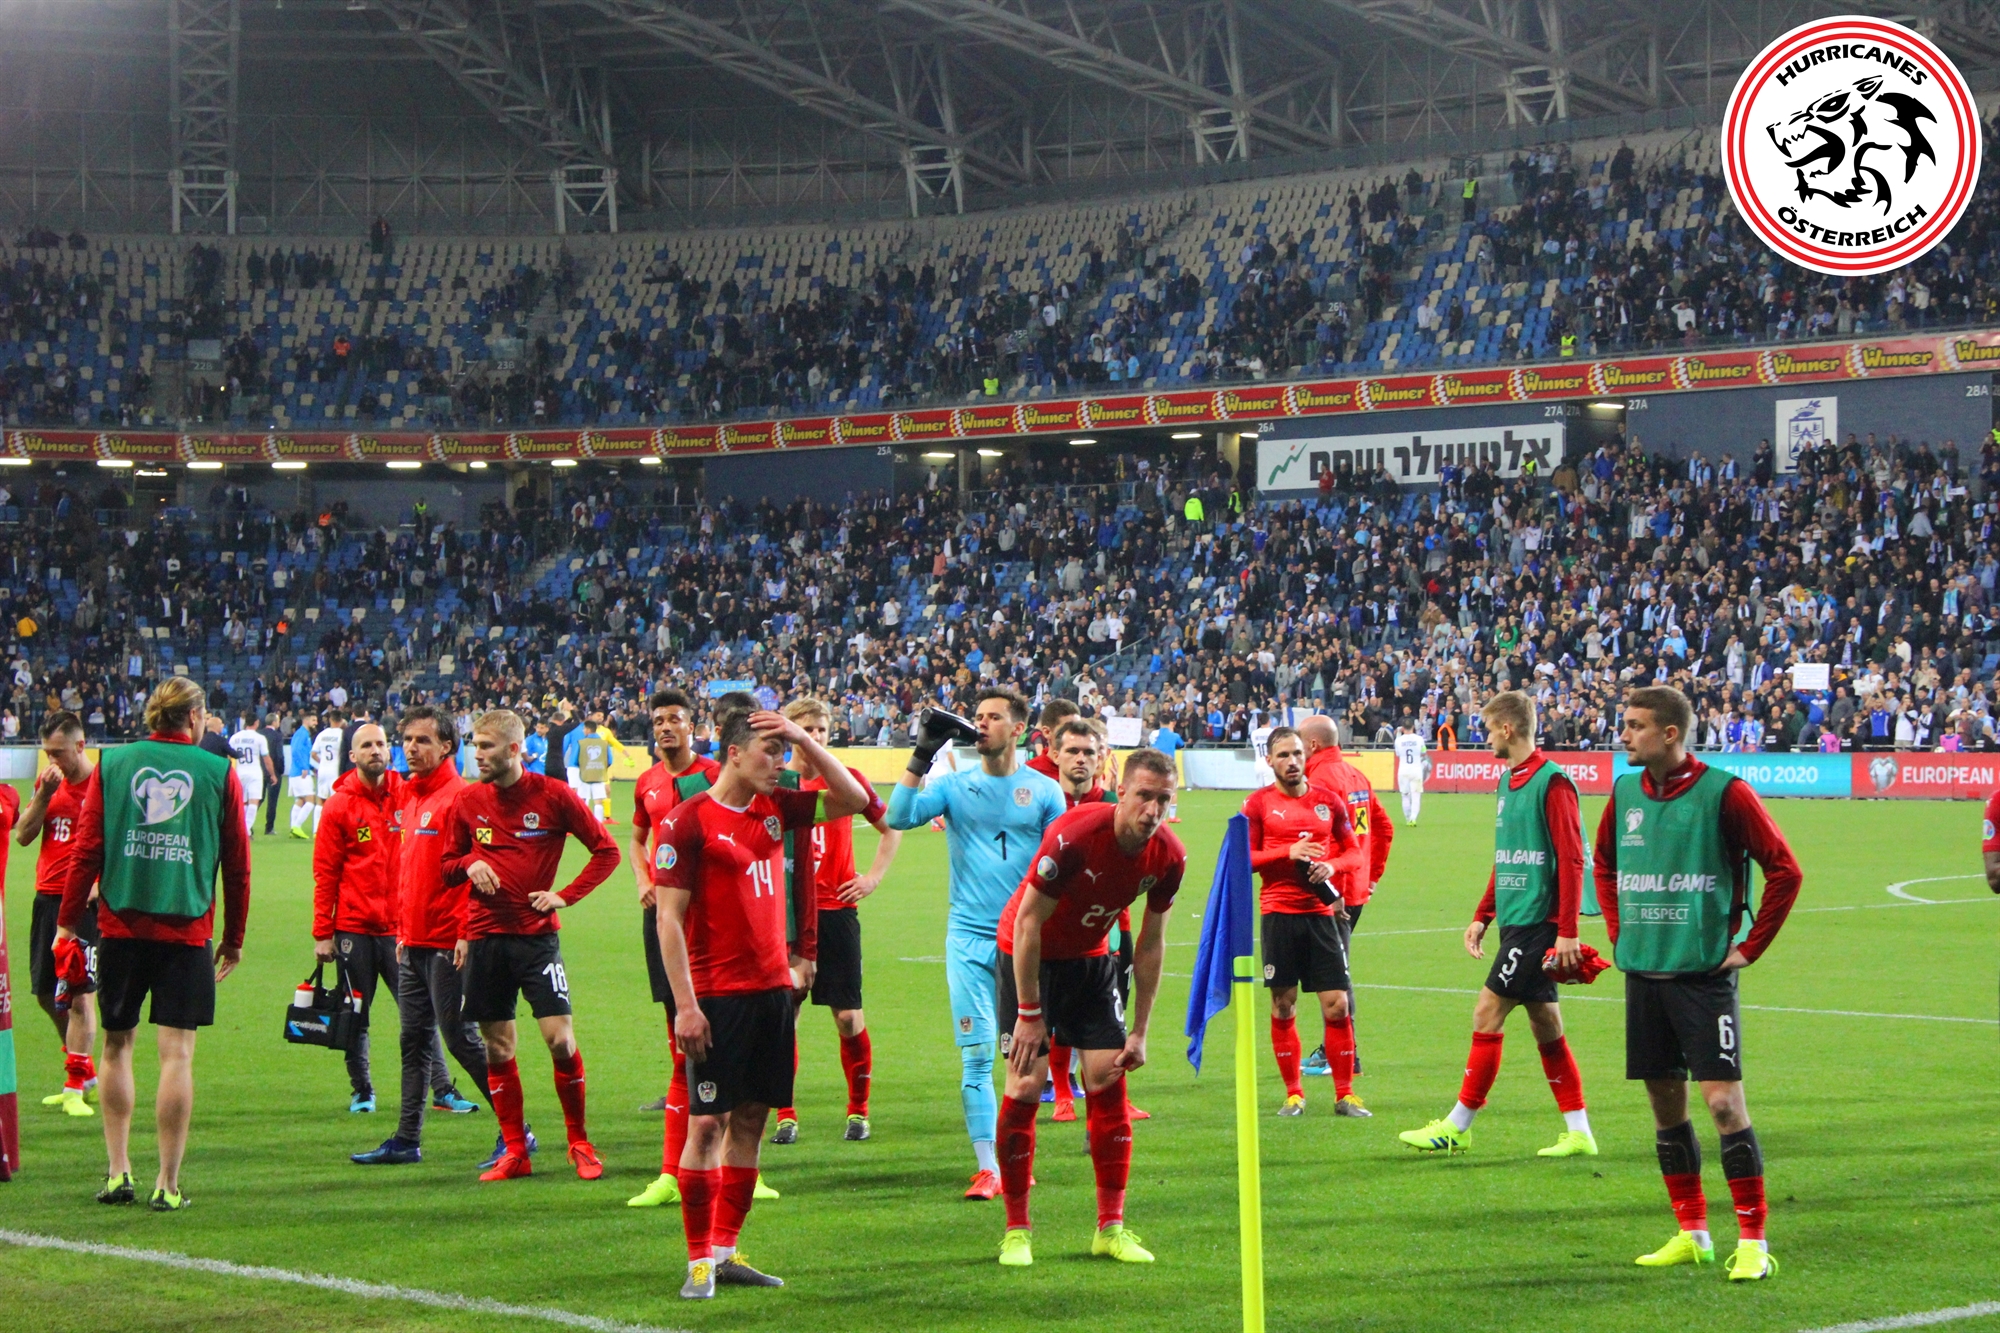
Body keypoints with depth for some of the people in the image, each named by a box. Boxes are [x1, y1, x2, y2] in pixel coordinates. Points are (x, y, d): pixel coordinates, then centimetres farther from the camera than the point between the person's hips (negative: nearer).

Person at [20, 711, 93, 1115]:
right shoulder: (49, 782, 11)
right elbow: (22, 836, 5)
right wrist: (43, 794, -7)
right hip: (47, 898, 7)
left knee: (78, 994, -9)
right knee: (46, 994, 12)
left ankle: (75, 1087, -3)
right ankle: (85, 1073, 27)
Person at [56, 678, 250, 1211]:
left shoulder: (111, 765, 4)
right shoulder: (219, 772, 2)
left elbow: (86, 850, 2)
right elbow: (237, 863, 5)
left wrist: (67, 922, 10)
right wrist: (233, 939, 15)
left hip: (121, 926, 2)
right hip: (186, 929, -2)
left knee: (117, 1046, 14)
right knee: (177, 1053, 0)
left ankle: (118, 1171, 13)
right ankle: (167, 1183, -1)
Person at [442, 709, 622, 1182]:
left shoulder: (553, 795, -3)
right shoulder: (467, 801, 6)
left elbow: (606, 851, 2)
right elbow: (448, 865, 16)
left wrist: (566, 895, -7)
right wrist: (470, 864, -7)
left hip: (537, 934, -3)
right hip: (485, 937, 3)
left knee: (560, 1038, -9)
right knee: (497, 1048, 4)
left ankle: (579, 1143, 7)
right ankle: (515, 1151, 14)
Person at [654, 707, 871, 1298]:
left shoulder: (775, 810, 10)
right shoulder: (689, 821, -9)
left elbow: (854, 798, 17)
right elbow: (670, 919, -11)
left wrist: (805, 740, 4)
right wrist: (685, 1005, -15)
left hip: (773, 988, 7)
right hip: (718, 997, -7)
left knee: (751, 1117, 8)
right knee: (708, 1122, -4)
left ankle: (726, 1250, 16)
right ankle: (700, 1260, 3)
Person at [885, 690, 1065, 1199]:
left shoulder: (1044, 791, 5)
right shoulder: (955, 785, 5)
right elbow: (898, 818, -9)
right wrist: (922, 755, -14)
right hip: (968, 937, 0)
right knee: (976, 1053, -6)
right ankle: (987, 1167, -6)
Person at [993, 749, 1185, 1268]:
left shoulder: (1169, 856, -13)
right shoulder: (1073, 836, -30)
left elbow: (1151, 943, -1)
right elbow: (1027, 923, -22)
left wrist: (1139, 1030, 0)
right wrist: (1029, 1012, -21)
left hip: (1092, 958, 5)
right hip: (1029, 956, -5)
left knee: (1108, 1078, -4)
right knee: (1026, 1084, -10)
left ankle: (1111, 1226, 4)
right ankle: (1016, 1230, 0)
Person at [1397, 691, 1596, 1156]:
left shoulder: (1551, 782, -13)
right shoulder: (1509, 780, 15)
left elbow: (1571, 860, -16)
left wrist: (1567, 931, -19)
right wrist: (1482, 916, 20)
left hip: (1537, 922, -9)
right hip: (1514, 921, 9)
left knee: (1488, 1013, -7)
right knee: (1544, 1023, 9)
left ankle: (1458, 1126, 0)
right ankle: (1578, 1132, 12)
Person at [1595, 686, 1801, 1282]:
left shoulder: (1723, 792, -10)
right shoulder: (1625, 792, 8)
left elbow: (1784, 870, -8)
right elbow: (1604, 864, 27)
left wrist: (1748, 947, -7)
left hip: (1703, 972, -6)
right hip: (1642, 972, 6)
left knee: (1723, 1101, -10)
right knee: (1665, 1104, 9)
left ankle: (1752, 1242, -6)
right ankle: (1691, 1233, 20)